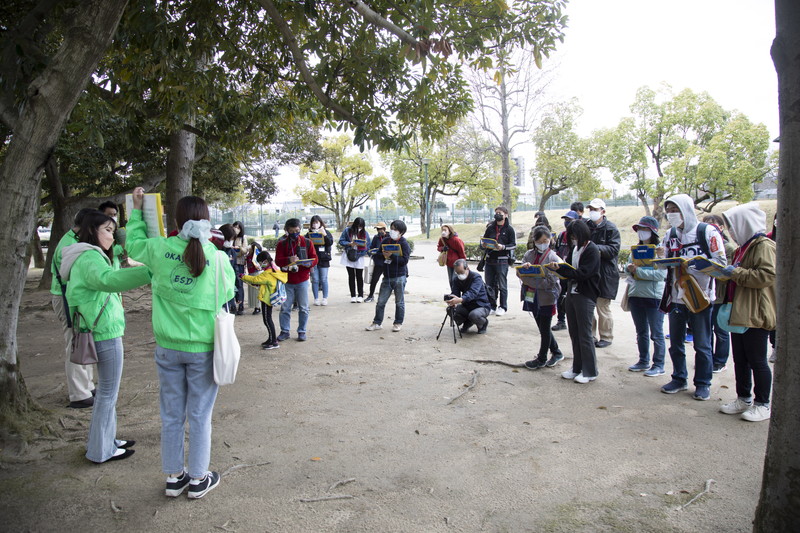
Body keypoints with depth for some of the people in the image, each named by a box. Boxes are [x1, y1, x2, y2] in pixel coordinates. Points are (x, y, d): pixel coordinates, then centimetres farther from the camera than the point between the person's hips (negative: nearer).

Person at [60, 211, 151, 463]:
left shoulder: (91, 256, 16)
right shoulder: (89, 257, -19)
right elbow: (107, 279, -40)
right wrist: (149, 272, -51)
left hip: (103, 331, 11)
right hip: (106, 334, -11)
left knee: (105, 391, 21)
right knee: (108, 393, 2)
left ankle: (106, 440, 34)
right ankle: (101, 450, 16)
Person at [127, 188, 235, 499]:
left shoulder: (160, 250, -8)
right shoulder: (218, 258, -13)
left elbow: (133, 244, 14)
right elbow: (228, 294, 2)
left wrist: (137, 210, 25)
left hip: (168, 347, 3)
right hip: (203, 349, -2)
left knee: (171, 415, 16)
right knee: (200, 416, 11)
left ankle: (174, 477, 31)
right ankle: (198, 480, 25)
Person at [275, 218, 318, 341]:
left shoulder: (307, 242, 2)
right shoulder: (282, 244, 3)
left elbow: (315, 259, 1)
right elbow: (277, 261, -6)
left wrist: (309, 263, -22)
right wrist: (289, 260, -26)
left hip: (302, 280, 0)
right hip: (287, 281, 0)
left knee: (303, 308, 6)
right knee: (285, 308, 5)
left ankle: (302, 332, 18)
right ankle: (284, 331, 18)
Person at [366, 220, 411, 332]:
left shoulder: (404, 243, -5)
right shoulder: (385, 241, 9)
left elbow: (405, 260, -14)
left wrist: (391, 255, -21)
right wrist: (383, 255, -5)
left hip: (399, 277, -4)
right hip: (387, 276, 4)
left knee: (399, 302, 7)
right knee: (380, 301, 6)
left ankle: (398, 323, 19)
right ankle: (376, 323, 16)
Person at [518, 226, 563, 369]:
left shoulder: (553, 258, -12)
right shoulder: (529, 254, 4)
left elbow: (549, 282, -19)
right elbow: (520, 273, -2)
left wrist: (527, 279, -21)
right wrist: (523, 267, -24)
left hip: (546, 299, -6)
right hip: (532, 297, 6)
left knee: (544, 330, 8)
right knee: (543, 328, 18)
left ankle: (542, 358, 23)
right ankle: (556, 352, 36)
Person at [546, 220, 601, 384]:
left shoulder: (592, 250, -12)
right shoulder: (575, 249, 12)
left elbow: (583, 273, -21)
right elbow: (568, 267, 8)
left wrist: (560, 268, -24)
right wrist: (557, 266, -13)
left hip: (585, 296, -8)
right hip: (572, 293, 8)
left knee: (585, 334, -1)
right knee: (574, 333, 13)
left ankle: (590, 372, 11)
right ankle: (577, 368, 23)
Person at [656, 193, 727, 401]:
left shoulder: (707, 231, -7)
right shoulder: (670, 235, 9)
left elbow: (721, 261, -11)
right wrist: (660, 257, -9)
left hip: (700, 296, -5)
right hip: (676, 297, 5)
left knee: (702, 344, 6)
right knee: (675, 343, 13)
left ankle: (703, 384, 20)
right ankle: (679, 379, 28)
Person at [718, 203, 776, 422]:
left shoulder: (764, 246, -12)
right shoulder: (744, 247, 19)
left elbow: (767, 275, -24)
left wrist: (736, 272, -18)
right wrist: (724, 273, 11)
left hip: (756, 315, -10)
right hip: (739, 313, 10)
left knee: (757, 361, 0)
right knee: (740, 360, 14)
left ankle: (762, 404, 12)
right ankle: (744, 399, 25)